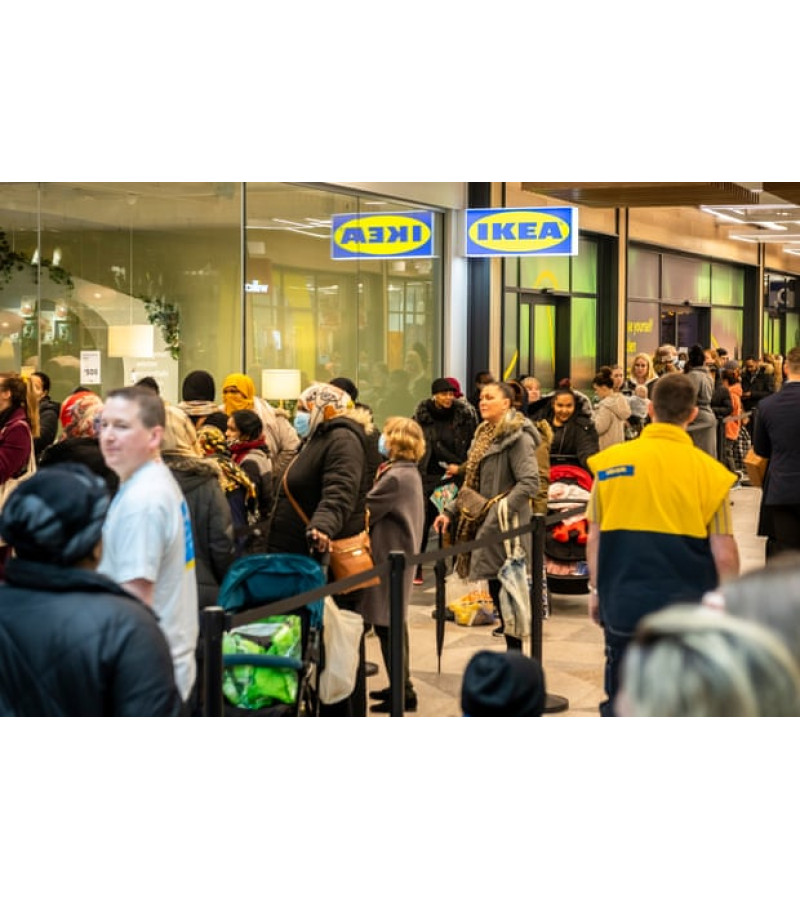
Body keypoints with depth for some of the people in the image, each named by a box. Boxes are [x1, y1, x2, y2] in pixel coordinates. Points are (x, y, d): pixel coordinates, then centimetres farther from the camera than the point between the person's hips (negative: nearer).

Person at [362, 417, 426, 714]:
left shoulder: (395, 477, -20)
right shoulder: (409, 472, 11)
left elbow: (364, 511, -16)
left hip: (389, 558, -10)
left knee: (388, 625, -3)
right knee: (393, 624, 18)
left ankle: (403, 693, 2)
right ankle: (400, 686, 27)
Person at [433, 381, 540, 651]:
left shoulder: (518, 436, -12)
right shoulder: (484, 435, 16)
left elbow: (530, 482, -21)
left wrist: (498, 514, -24)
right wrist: (450, 511, 12)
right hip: (485, 525, 9)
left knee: (506, 595, -6)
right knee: (497, 592, 11)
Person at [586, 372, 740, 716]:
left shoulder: (610, 461, -3)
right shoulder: (710, 471, -7)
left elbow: (594, 539, 2)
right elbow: (724, 555, -6)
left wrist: (596, 590, 15)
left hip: (623, 605, 1)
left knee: (620, 703, 13)